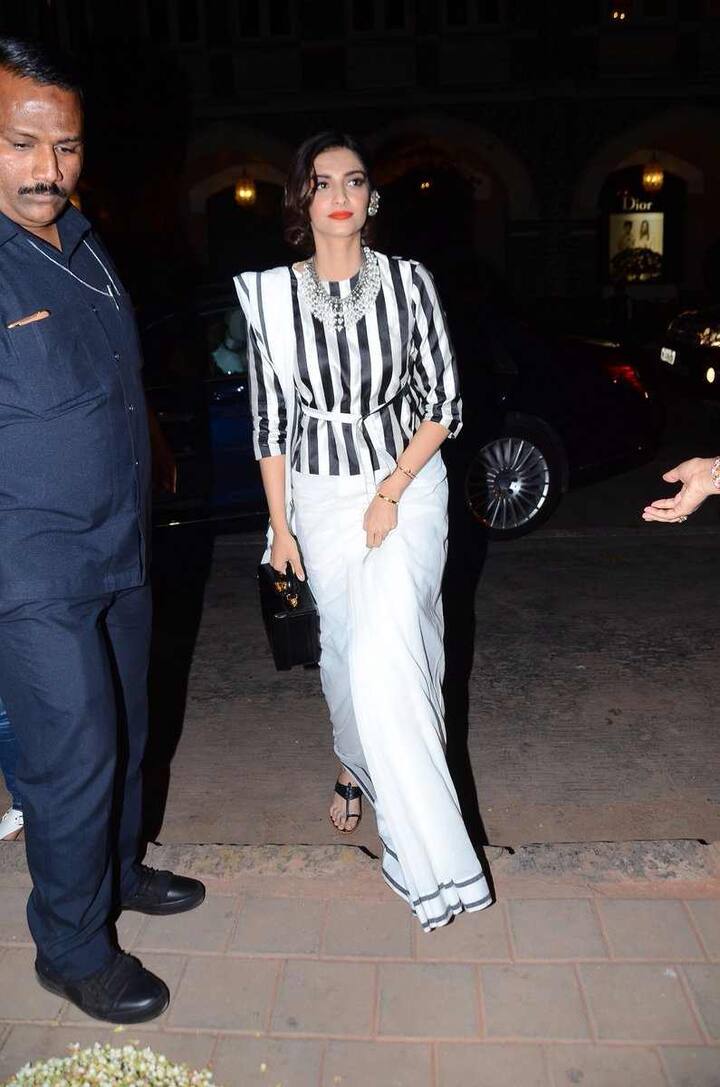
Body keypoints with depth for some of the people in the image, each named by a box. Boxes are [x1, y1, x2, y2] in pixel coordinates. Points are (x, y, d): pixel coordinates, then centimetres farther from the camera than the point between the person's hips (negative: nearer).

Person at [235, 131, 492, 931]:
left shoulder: (408, 281, -5)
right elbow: (270, 418, 2)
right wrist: (280, 524, 2)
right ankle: (358, 765, 41)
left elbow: (442, 403, -3)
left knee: (387, 649, -13)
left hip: (407, 482, -2)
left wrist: (392, 494, -12)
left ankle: (426, 854, 2)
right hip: (321, 492, 2)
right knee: (343, 646, 11)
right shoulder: (270, 295, -2)